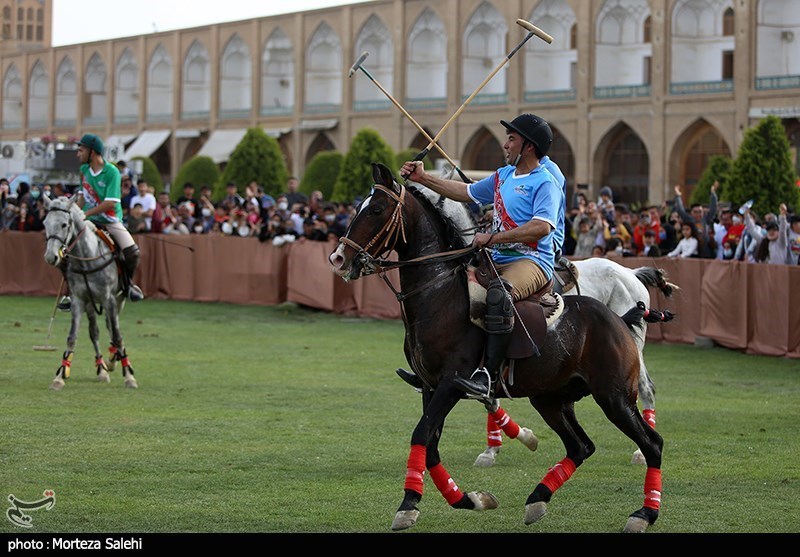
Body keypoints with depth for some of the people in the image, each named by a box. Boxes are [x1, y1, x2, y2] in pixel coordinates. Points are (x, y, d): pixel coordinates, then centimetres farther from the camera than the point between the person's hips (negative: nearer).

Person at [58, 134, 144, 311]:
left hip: (111, 221, -4)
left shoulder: (112, 172, -13)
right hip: (88, 222, 4)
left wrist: (85, 213, -22)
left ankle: (127, 282, 9)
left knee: (132, 253, -20)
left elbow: (110, 203, -20)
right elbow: (82, 196, 12)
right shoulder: (84, 169, 5)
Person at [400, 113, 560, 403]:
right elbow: (467, 192, 29)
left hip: (533, 261, -10)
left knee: (498, 293, -38)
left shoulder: (545, 183, -9)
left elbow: (542, 227, -24)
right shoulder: (503, 176, 18)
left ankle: (487, 376, -46)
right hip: (498, 259, 10)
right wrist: (422, 178, 24)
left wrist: (492, 238, -24)